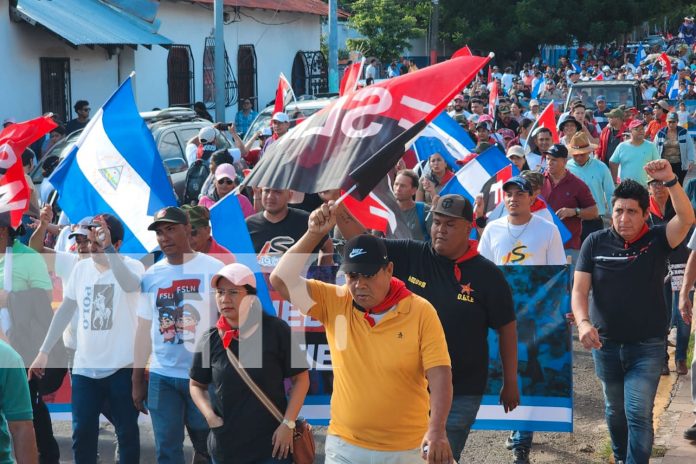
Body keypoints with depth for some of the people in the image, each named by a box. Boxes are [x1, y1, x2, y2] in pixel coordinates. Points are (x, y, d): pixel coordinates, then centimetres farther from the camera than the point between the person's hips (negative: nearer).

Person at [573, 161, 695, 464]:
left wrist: (670, 181, -42)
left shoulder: (657, 240, -9)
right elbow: (579, 290, -8)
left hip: (647, 345, -3)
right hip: (605, 344, 3)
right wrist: (583, 322, -26)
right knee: (615, 410, 19)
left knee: (639, 413, -11)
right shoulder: (595, 243, -5)